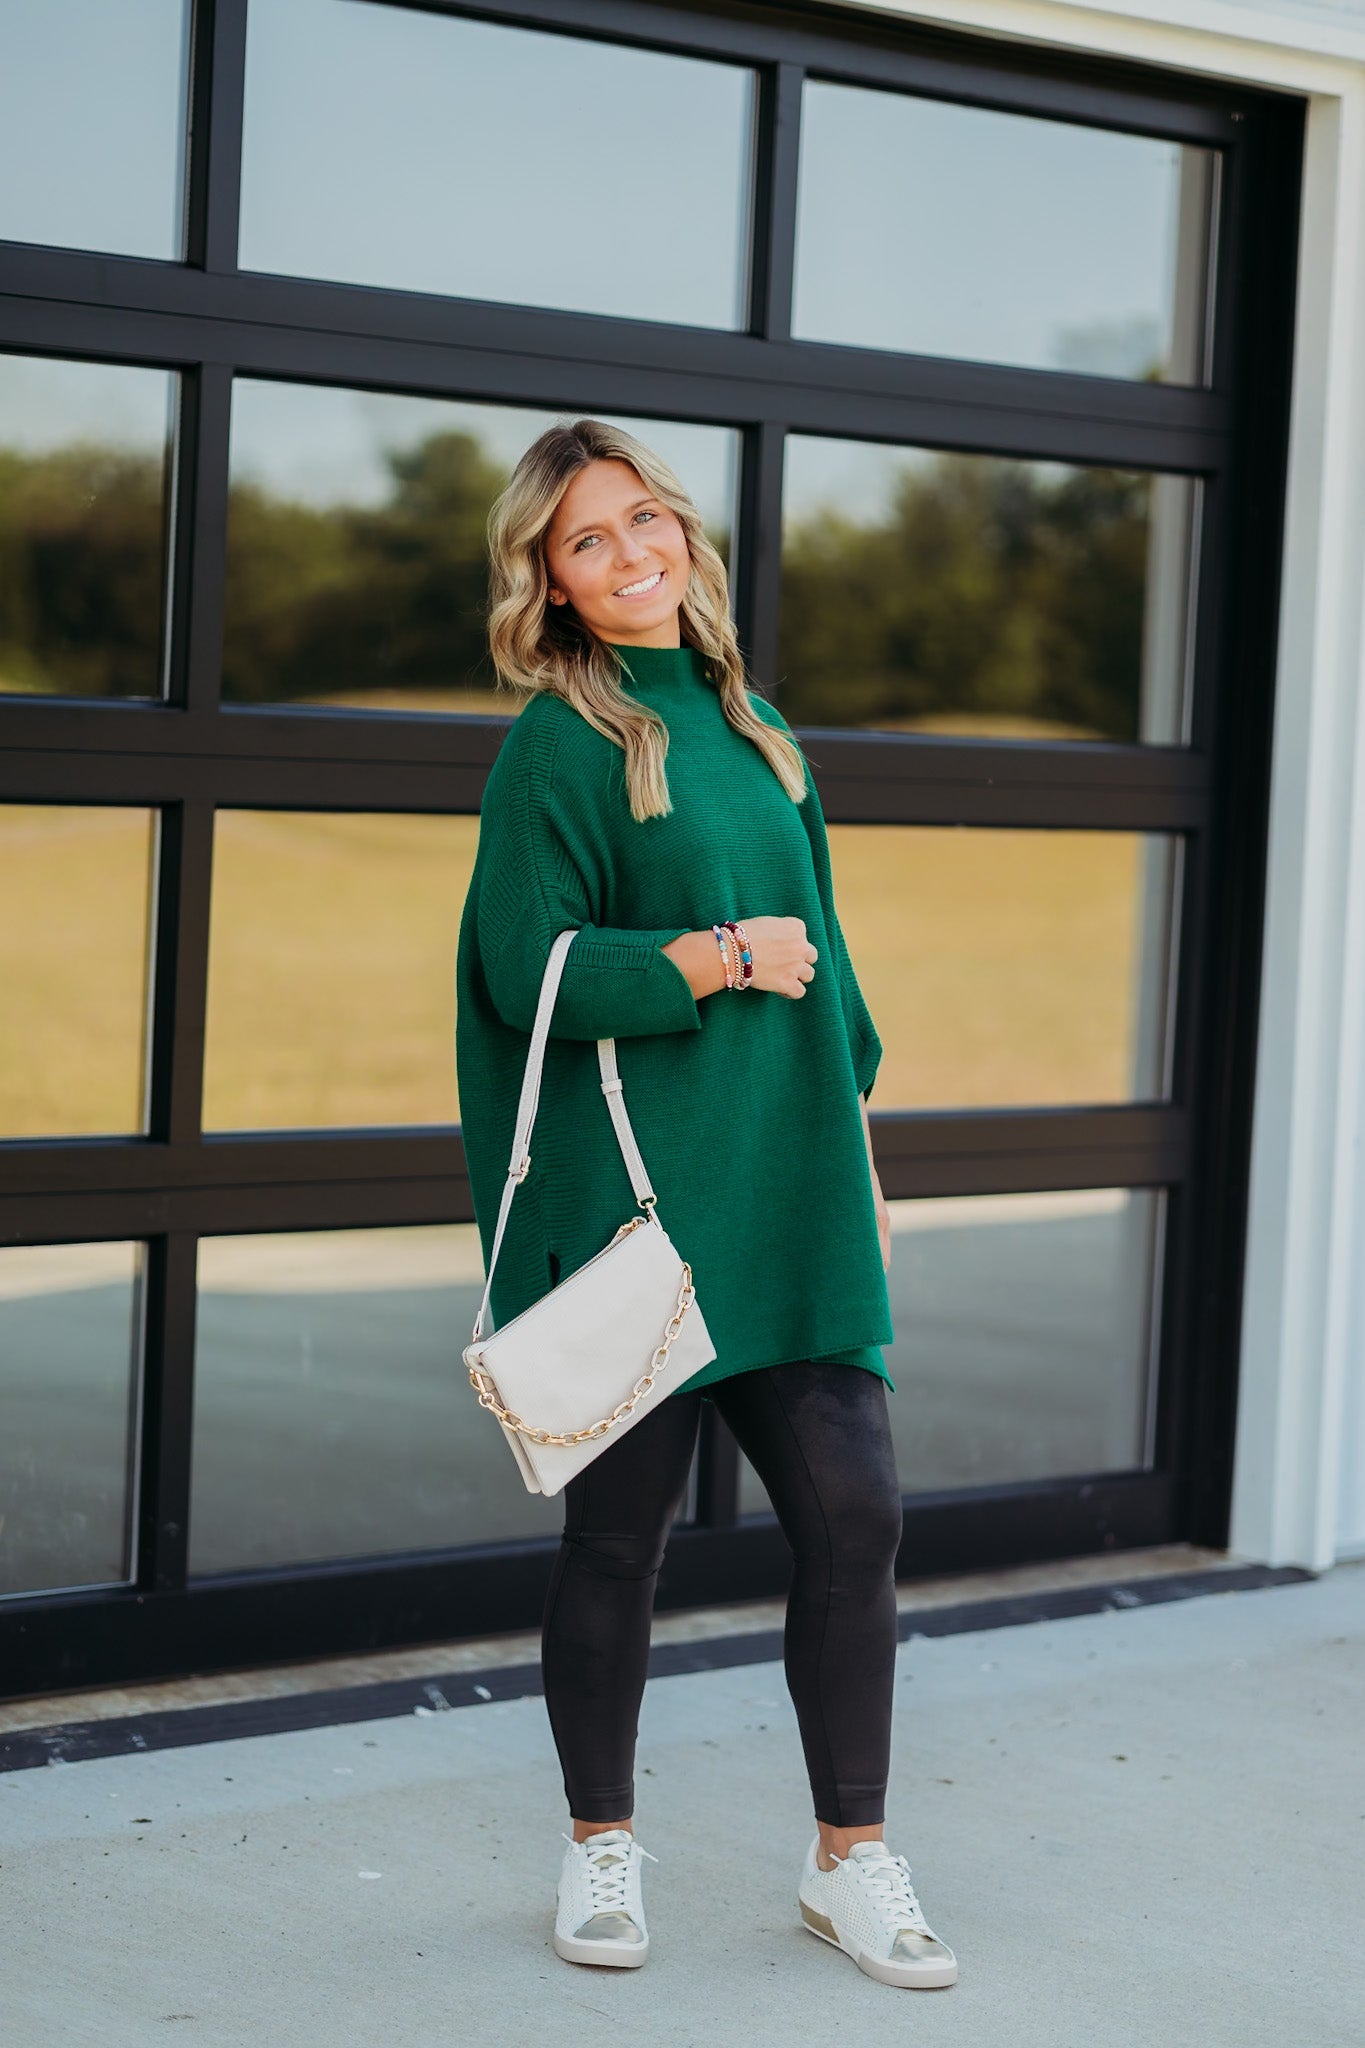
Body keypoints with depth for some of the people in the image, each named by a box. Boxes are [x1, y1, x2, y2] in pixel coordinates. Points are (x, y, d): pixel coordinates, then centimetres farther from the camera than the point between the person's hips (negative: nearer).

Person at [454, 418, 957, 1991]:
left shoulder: (752, 730, 15)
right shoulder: (557, 747, -5)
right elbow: (532, 970, -13)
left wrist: (856, 1158, 15)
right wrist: (725, 954, -12)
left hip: (786, 1186, 5)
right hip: (637, 1194, -5)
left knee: (854, 1515, 0)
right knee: (621, 1530, 4)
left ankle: (850, 1860, 12)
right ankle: (600, 1847, 21)